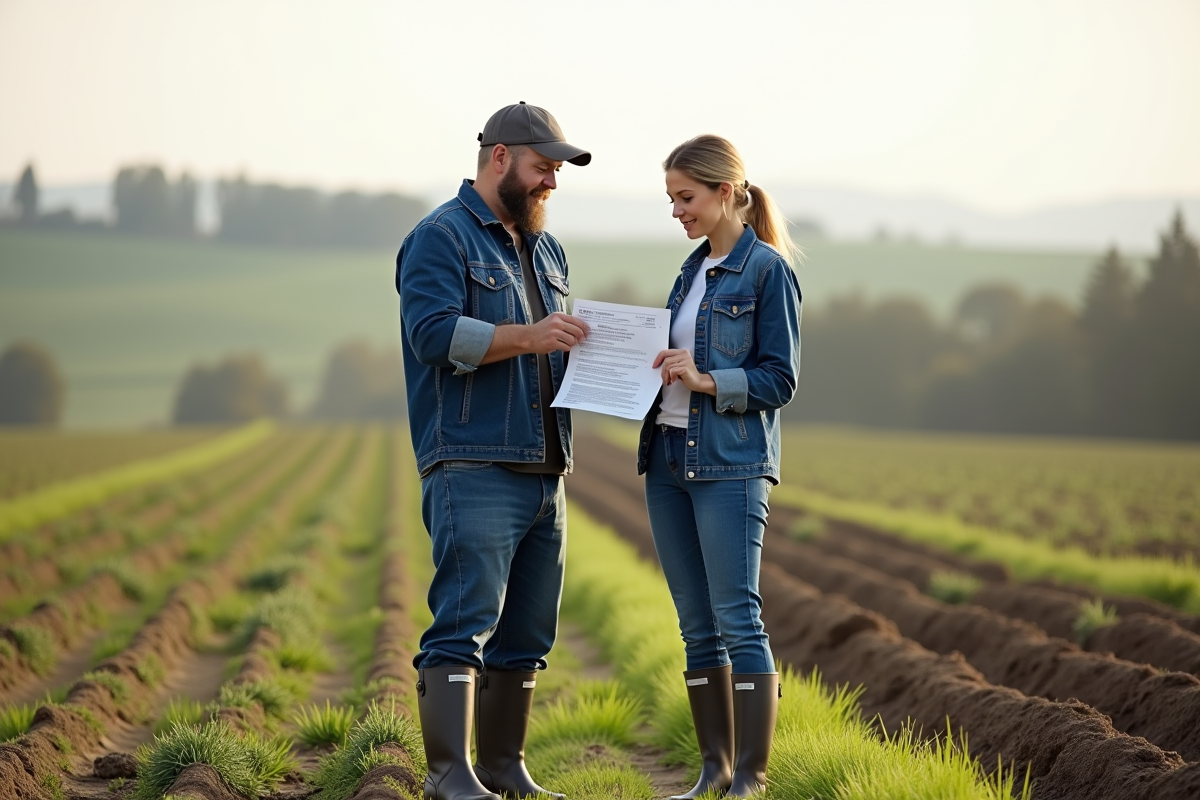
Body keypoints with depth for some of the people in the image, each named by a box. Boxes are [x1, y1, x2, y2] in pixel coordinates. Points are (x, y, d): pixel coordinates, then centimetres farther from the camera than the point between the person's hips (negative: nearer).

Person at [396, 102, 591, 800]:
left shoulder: (546, 250, 24)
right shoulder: (443, 236, -3)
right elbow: (434, 333, -16)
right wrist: (528, 336, -24)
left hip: (544, 473, 8)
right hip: (474, 471, -8)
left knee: (526, 632, 9)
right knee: (464, 624, -13)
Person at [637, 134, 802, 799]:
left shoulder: (768, 269, -6)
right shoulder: (693, 270, 16)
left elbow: (779, 380, -8)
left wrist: (707, 380, -20)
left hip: (731, 463, -7)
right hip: (670, 457, 7)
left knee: (737, 619, -7)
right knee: (696, 626, 9)